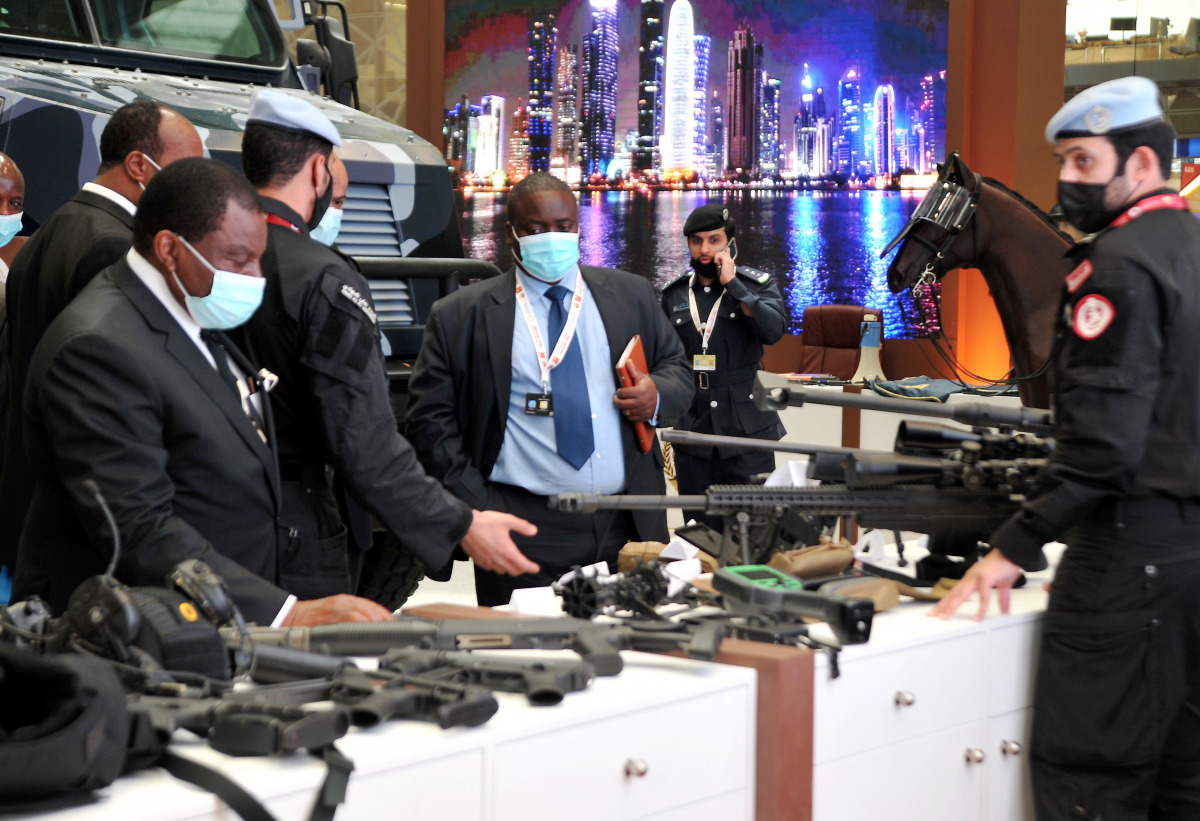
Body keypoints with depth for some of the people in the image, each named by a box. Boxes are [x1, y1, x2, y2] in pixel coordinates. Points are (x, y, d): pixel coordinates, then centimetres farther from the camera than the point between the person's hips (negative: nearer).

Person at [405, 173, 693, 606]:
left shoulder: (630, 295, 13)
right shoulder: (461, 316, 3)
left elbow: (676, 368, 20)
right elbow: (430, 417, 1)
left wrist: (658, 395, -5)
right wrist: (476, 507, -8)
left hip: (630, 527, 3)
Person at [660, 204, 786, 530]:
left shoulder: (758, 284, 1)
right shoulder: (674, 294, 11)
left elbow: (774, 329, -18)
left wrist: (732, 284, -16)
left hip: (746, 426, -3)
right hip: (692, 426, 3)